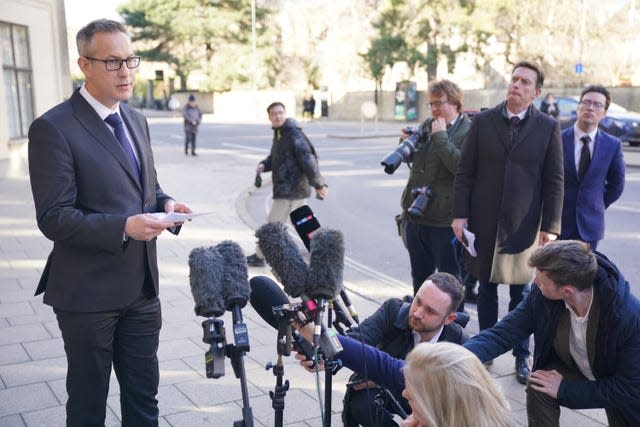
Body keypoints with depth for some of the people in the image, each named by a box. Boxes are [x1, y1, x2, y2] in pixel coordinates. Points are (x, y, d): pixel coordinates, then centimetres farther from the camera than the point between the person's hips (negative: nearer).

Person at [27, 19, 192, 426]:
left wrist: (165, 203, -3)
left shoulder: (136, 120, 9)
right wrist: (124, 227, -29)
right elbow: (54, 217, -17)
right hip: (88, 293, -6)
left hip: (142, 286, 6)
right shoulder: (53, 128, -14)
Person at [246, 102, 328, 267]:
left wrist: (318, 185, -24)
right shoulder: (279, 134, 14)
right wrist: (263, 165, -2)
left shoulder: (294, 135, -17)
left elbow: (308, 160, -22)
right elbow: (274, 157, 20)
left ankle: (260, 257, 12)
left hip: (290, 189, -10)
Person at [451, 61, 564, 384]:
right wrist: (460, 214, -4)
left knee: (521, 293, 8)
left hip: (524, 225, -1)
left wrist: (551, 227, -4)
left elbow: (554, 181, 0)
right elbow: (464, 172, 2)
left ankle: (522, 356, 22)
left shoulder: (548, 127, 0)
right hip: (484, 222, 1)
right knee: (486, 289, 11)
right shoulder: (482, 121, 2)